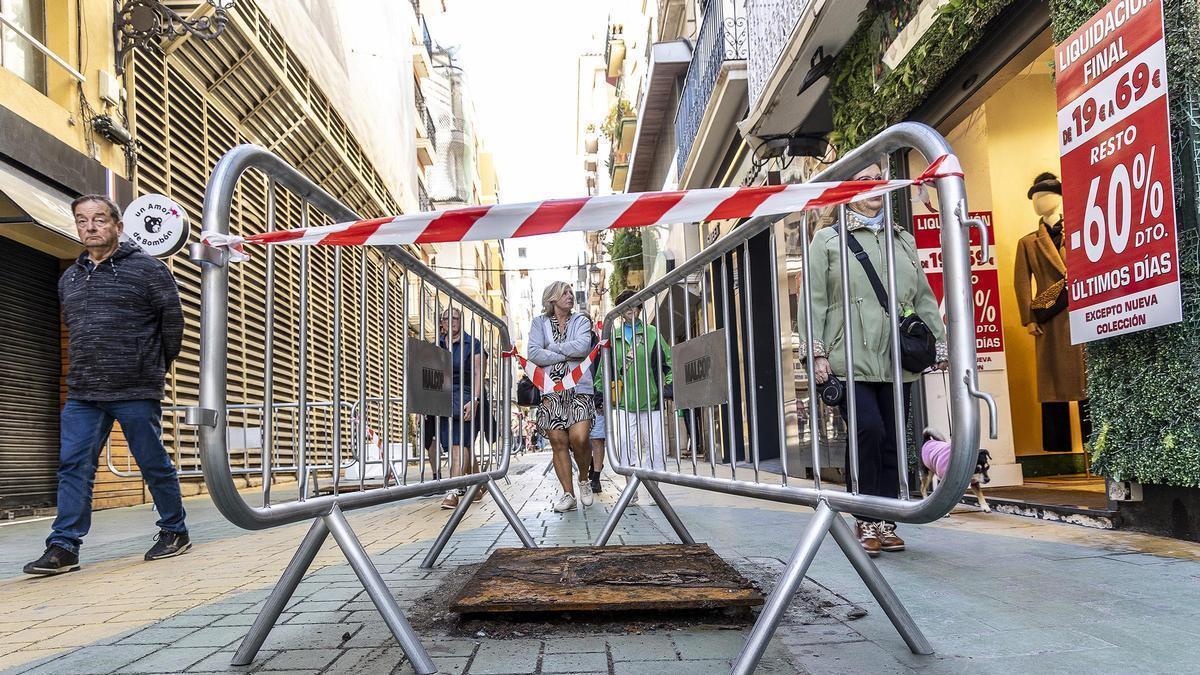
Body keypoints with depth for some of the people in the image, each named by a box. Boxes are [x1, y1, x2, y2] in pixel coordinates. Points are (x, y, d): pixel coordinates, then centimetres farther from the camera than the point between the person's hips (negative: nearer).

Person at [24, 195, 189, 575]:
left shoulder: (147, 269, -4)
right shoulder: (68, 279, 15)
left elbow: (172, 321, -1)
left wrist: (156, 368, 8)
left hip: (136, 394, -5)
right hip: (81, 394, 5)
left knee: (154, 464, 3)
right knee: (73, 467, 0)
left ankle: (174, 532, 18)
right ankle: (63, 547, 4)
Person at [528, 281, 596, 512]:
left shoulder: (581, 321, 11)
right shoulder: (539, 322, 10)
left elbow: (582, 346, -10)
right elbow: (534, 354, -4)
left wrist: (552, 347, -3)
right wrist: (568, 355, -7)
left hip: (579, 389, -1)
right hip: (551, 391, 1)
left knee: (579, 439, -14)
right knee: (558, 443, -2)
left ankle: (584, 480, 13)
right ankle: (568, 494, 5)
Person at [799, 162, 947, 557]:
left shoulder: (904, 240, 21)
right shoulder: (827, 240, 8)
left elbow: (924, 298, 20)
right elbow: (814, 301, 2)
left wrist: (940, 342, 11)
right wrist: (817, 353, -7)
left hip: (897, 360, 4)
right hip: (850, 359, -4)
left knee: (892, 441, 3)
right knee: (869, 430, -18)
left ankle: (884, 523, 13)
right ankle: (865, 521, -4)